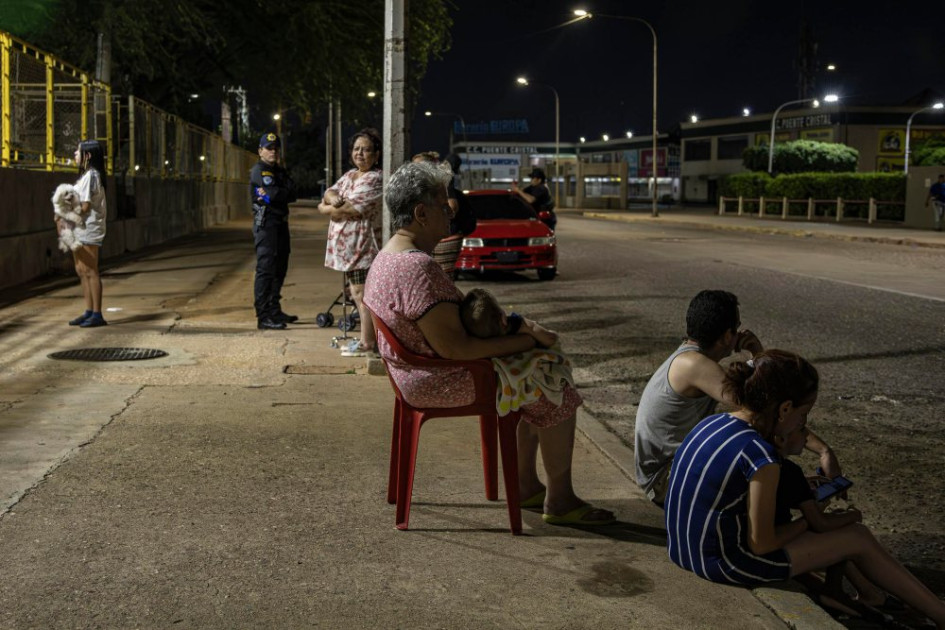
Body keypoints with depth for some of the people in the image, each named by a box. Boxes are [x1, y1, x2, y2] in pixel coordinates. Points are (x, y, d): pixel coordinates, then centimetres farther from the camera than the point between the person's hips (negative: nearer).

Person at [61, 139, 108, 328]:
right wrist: (63, 217, 4)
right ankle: (89, 312, 17)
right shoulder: (86, 175, 18)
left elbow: (85, 207, -18)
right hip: (79, 230, 10)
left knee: (90, 271, -8)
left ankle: (97, 314, -5)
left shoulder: (91, 175, -13)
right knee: (81, 271, 12)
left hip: (88, 229, -10)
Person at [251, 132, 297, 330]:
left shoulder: (280, 171, 18)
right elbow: (275, 194, -20)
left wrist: (271, 195, -10)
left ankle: (274, 310, 23)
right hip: (265, 224, -9)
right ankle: (263, 317, -15)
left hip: (281, 223, 9)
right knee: (265, 269, -12)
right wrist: (281, 194, -2)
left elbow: (292, 194, 1)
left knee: (279, 268, 14)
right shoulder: (259, 170, -6)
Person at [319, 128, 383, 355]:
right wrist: (333, 198, -17)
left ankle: (367, 344, -1)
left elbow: (350, 209, -20)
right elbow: (329, 193, 7)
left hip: (362, 246, -9)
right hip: (346, 245, 9)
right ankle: (365, 338, 20)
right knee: (356, 293, 12)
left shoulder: (375, 179, -13)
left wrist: (325, 209, -5)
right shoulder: (349, 175, 17)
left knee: (362, 294, -6)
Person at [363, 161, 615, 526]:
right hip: (443, 381, -11)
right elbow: (455, 348, -30)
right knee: (556, 389, -6)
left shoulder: (387, 256, 8)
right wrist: (526, 340, -20)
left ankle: (526, 486, 23)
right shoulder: (419, 269, -27)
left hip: (418, 376, 11)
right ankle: (559, 502, 4)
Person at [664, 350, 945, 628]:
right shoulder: (760, 456, -22)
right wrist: (809, 522, 1)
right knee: (859, 538, 7)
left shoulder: (713, 423, 2)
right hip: (722, 562, -8)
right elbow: (761, 544, -16)